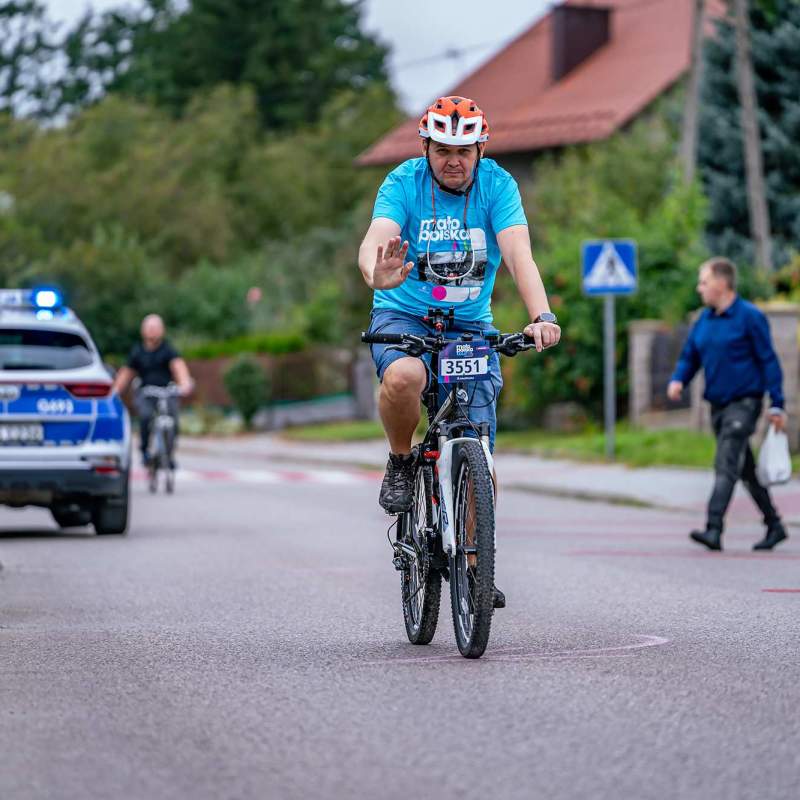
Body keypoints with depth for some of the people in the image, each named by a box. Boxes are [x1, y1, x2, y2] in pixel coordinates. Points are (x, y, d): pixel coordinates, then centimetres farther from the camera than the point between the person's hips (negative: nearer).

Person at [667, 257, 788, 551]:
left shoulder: (750, 317, -10)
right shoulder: (704, 320, 10)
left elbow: (768, 361, -10)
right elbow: (689, 357, 15)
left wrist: (777, 405, -13)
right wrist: (678, 380, -7)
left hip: (744, 403, -7)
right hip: (718, 404, 7)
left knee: (726, 466, -18)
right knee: (746, 470, 14)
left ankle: (714, 530, -25)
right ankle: (775, 526, 26)